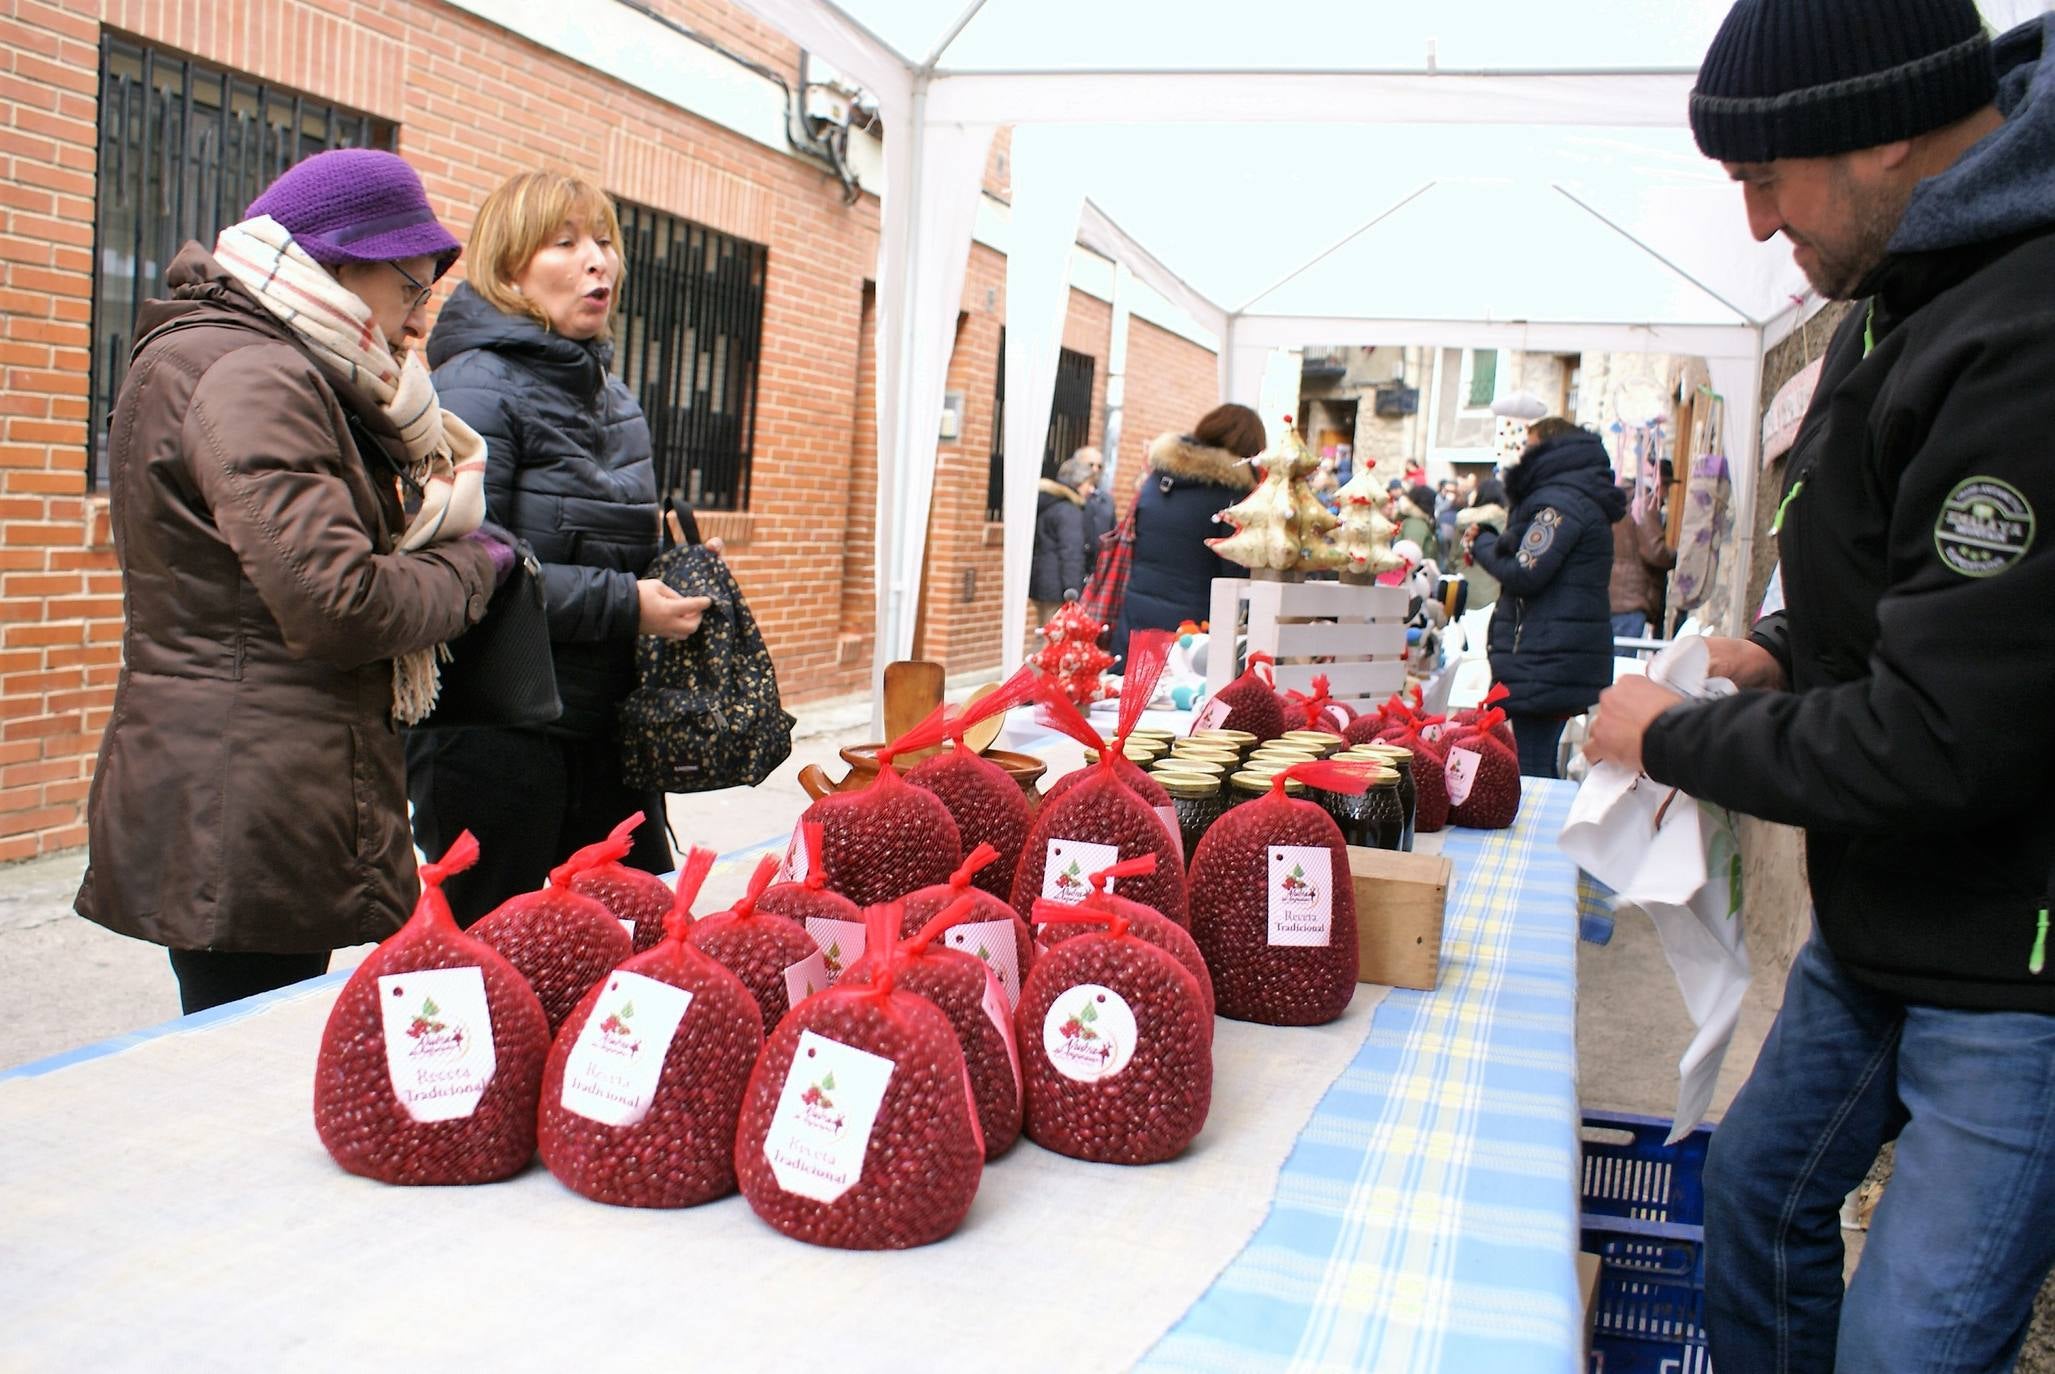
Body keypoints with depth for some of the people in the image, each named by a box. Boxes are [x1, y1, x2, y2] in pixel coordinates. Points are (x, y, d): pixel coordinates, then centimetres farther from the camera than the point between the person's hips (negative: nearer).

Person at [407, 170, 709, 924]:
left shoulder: (612, 395, 15)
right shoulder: (476, 388, -12)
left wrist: (674, 575, 6)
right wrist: (622, 605, -19)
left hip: (606, 720, 8)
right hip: (493, 733, -8)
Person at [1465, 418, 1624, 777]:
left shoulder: (1559, 501, -13)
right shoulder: (1582, 499, 21)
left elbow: (1523, 573, -18)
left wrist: (1482, 542, -1)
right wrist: (1490, 541, 7)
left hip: (1544, 665, -11)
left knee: (1531, 774, -10)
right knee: (1541, 771, 14)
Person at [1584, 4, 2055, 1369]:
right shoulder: (1906, 299, 3)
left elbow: (1938, 746, -28)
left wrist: (1676, 738, -14)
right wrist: (1791, 650, 1)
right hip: (1884, 923, 10)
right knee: (1761, 1183, 23)